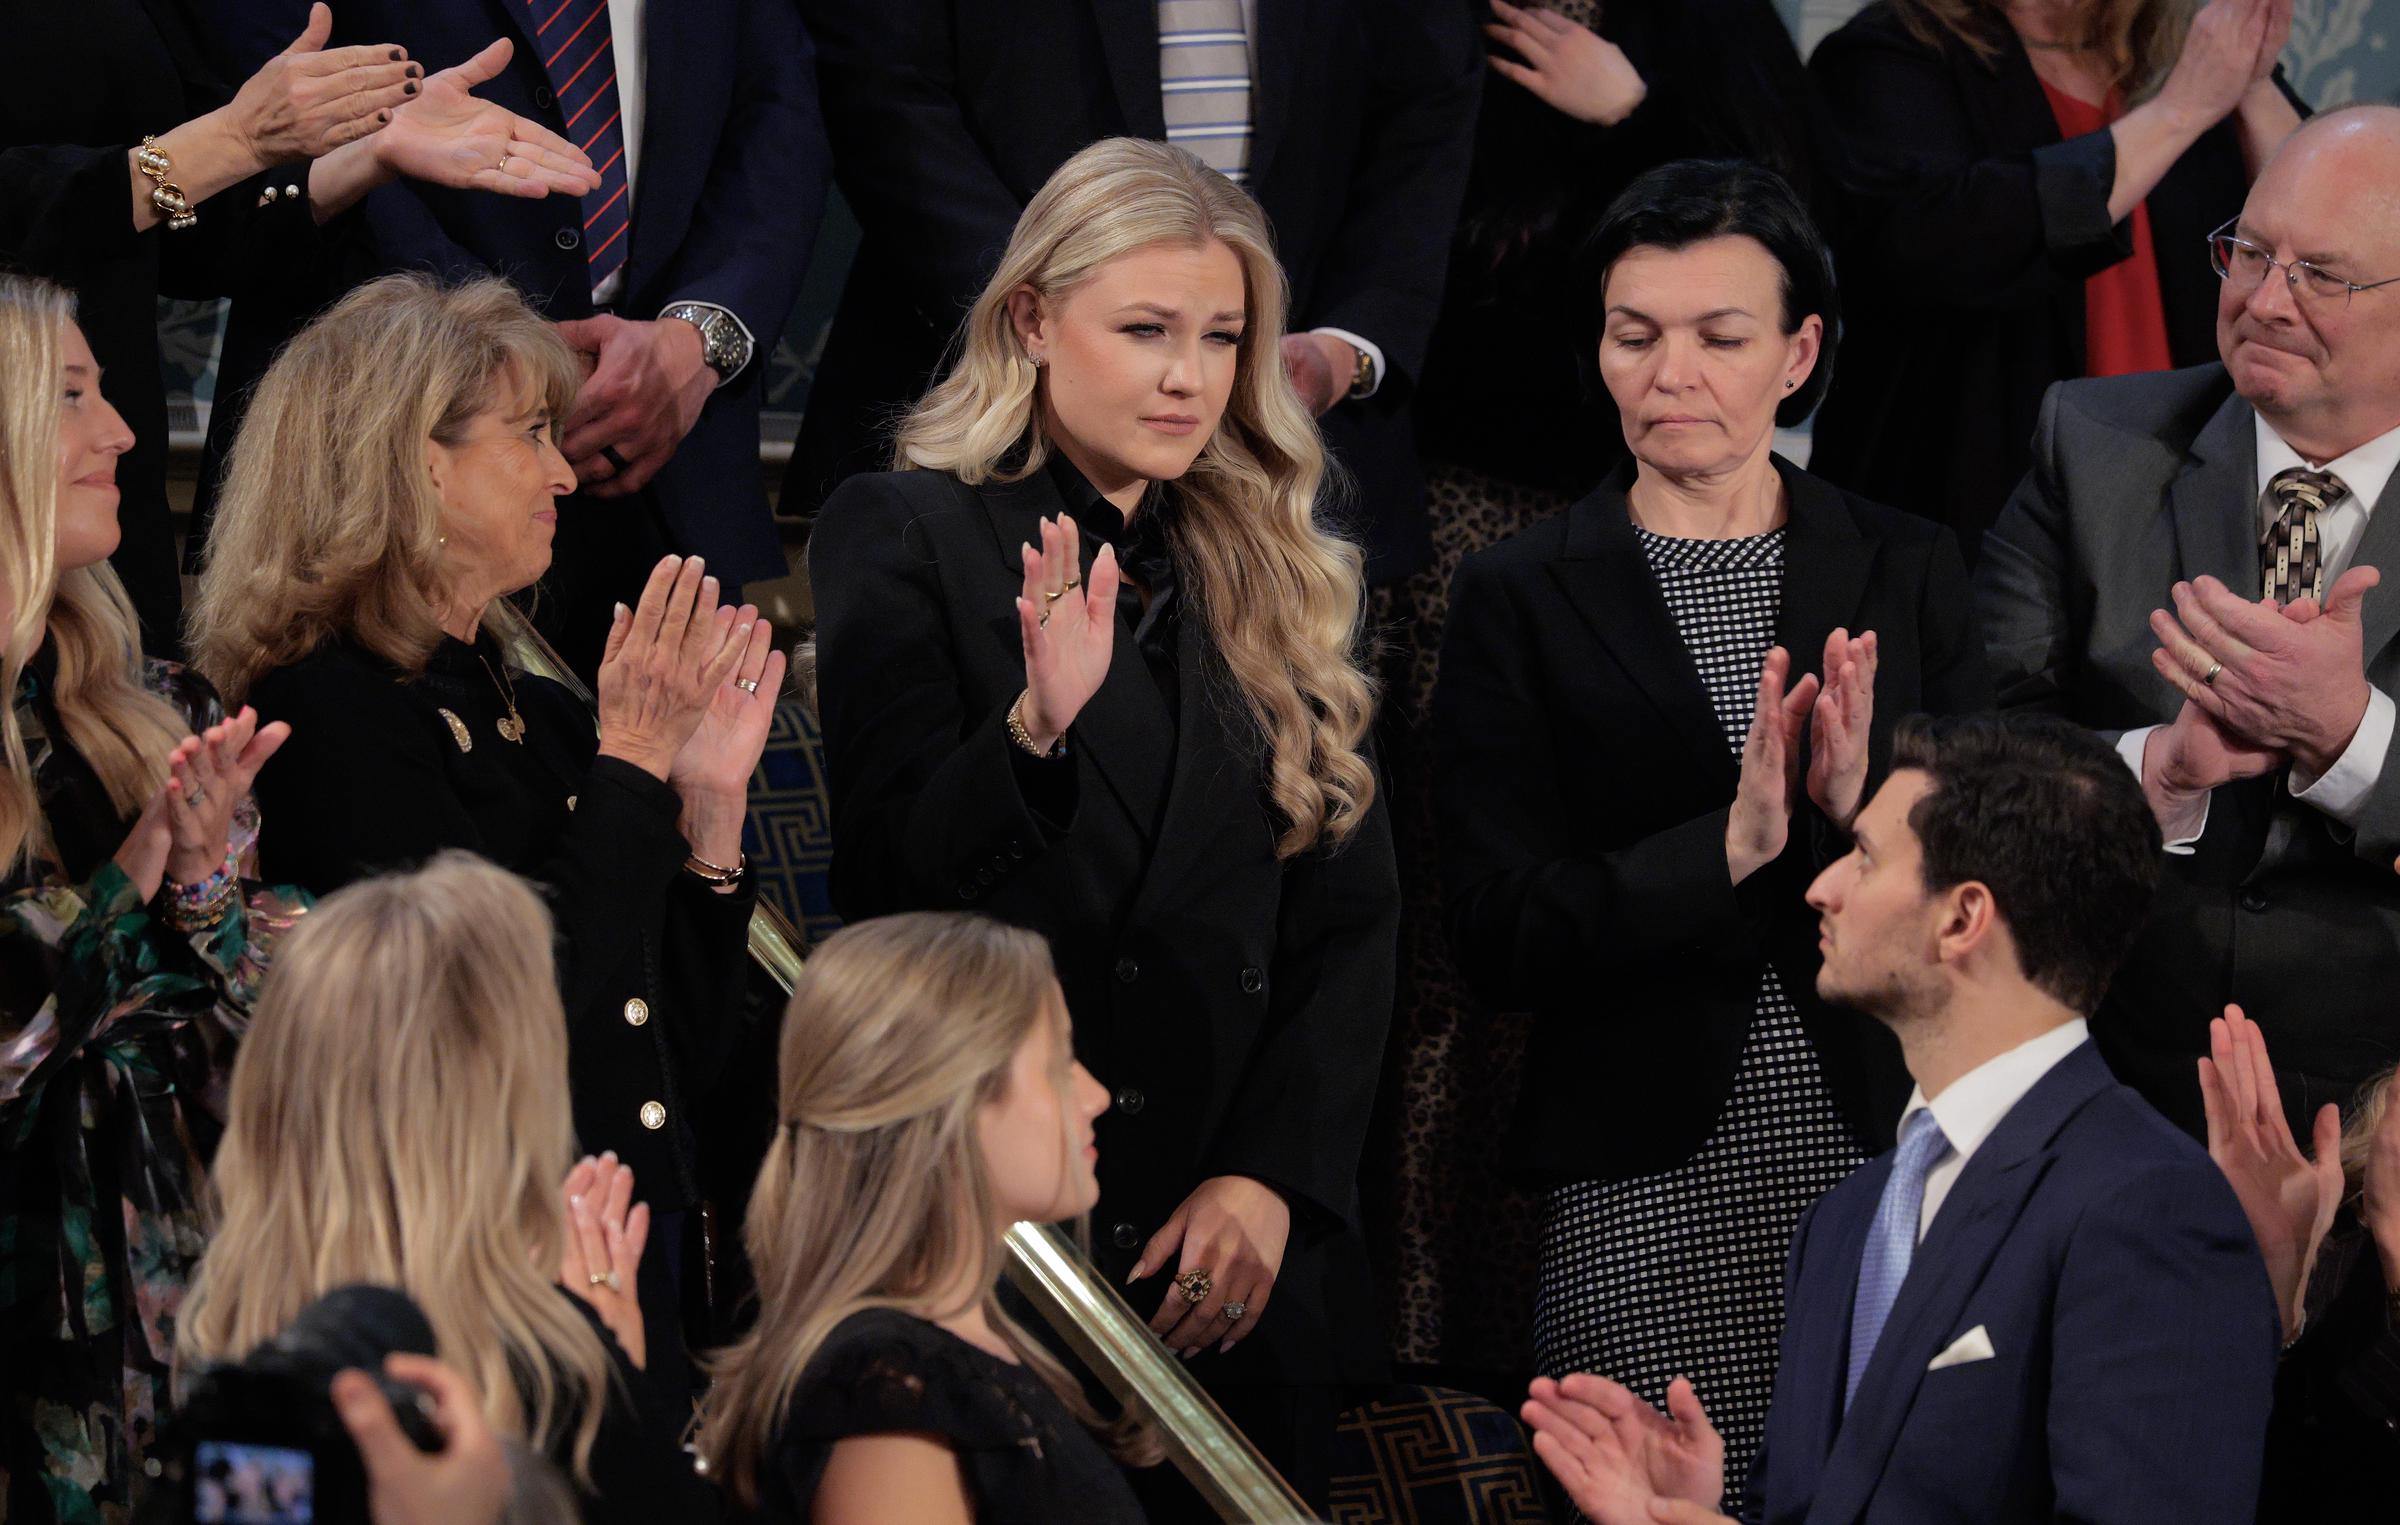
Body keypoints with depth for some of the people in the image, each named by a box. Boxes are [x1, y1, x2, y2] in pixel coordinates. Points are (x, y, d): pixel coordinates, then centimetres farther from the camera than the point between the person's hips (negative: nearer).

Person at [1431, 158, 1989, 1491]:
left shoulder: (1905, 574, 9)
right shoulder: (1520, 599, 4)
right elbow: (1498, 936, -4)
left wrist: (1860, 805, -14)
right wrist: (1730, 846, -16)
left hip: (1881, 1146, 1)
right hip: (1646, 1196, -1)